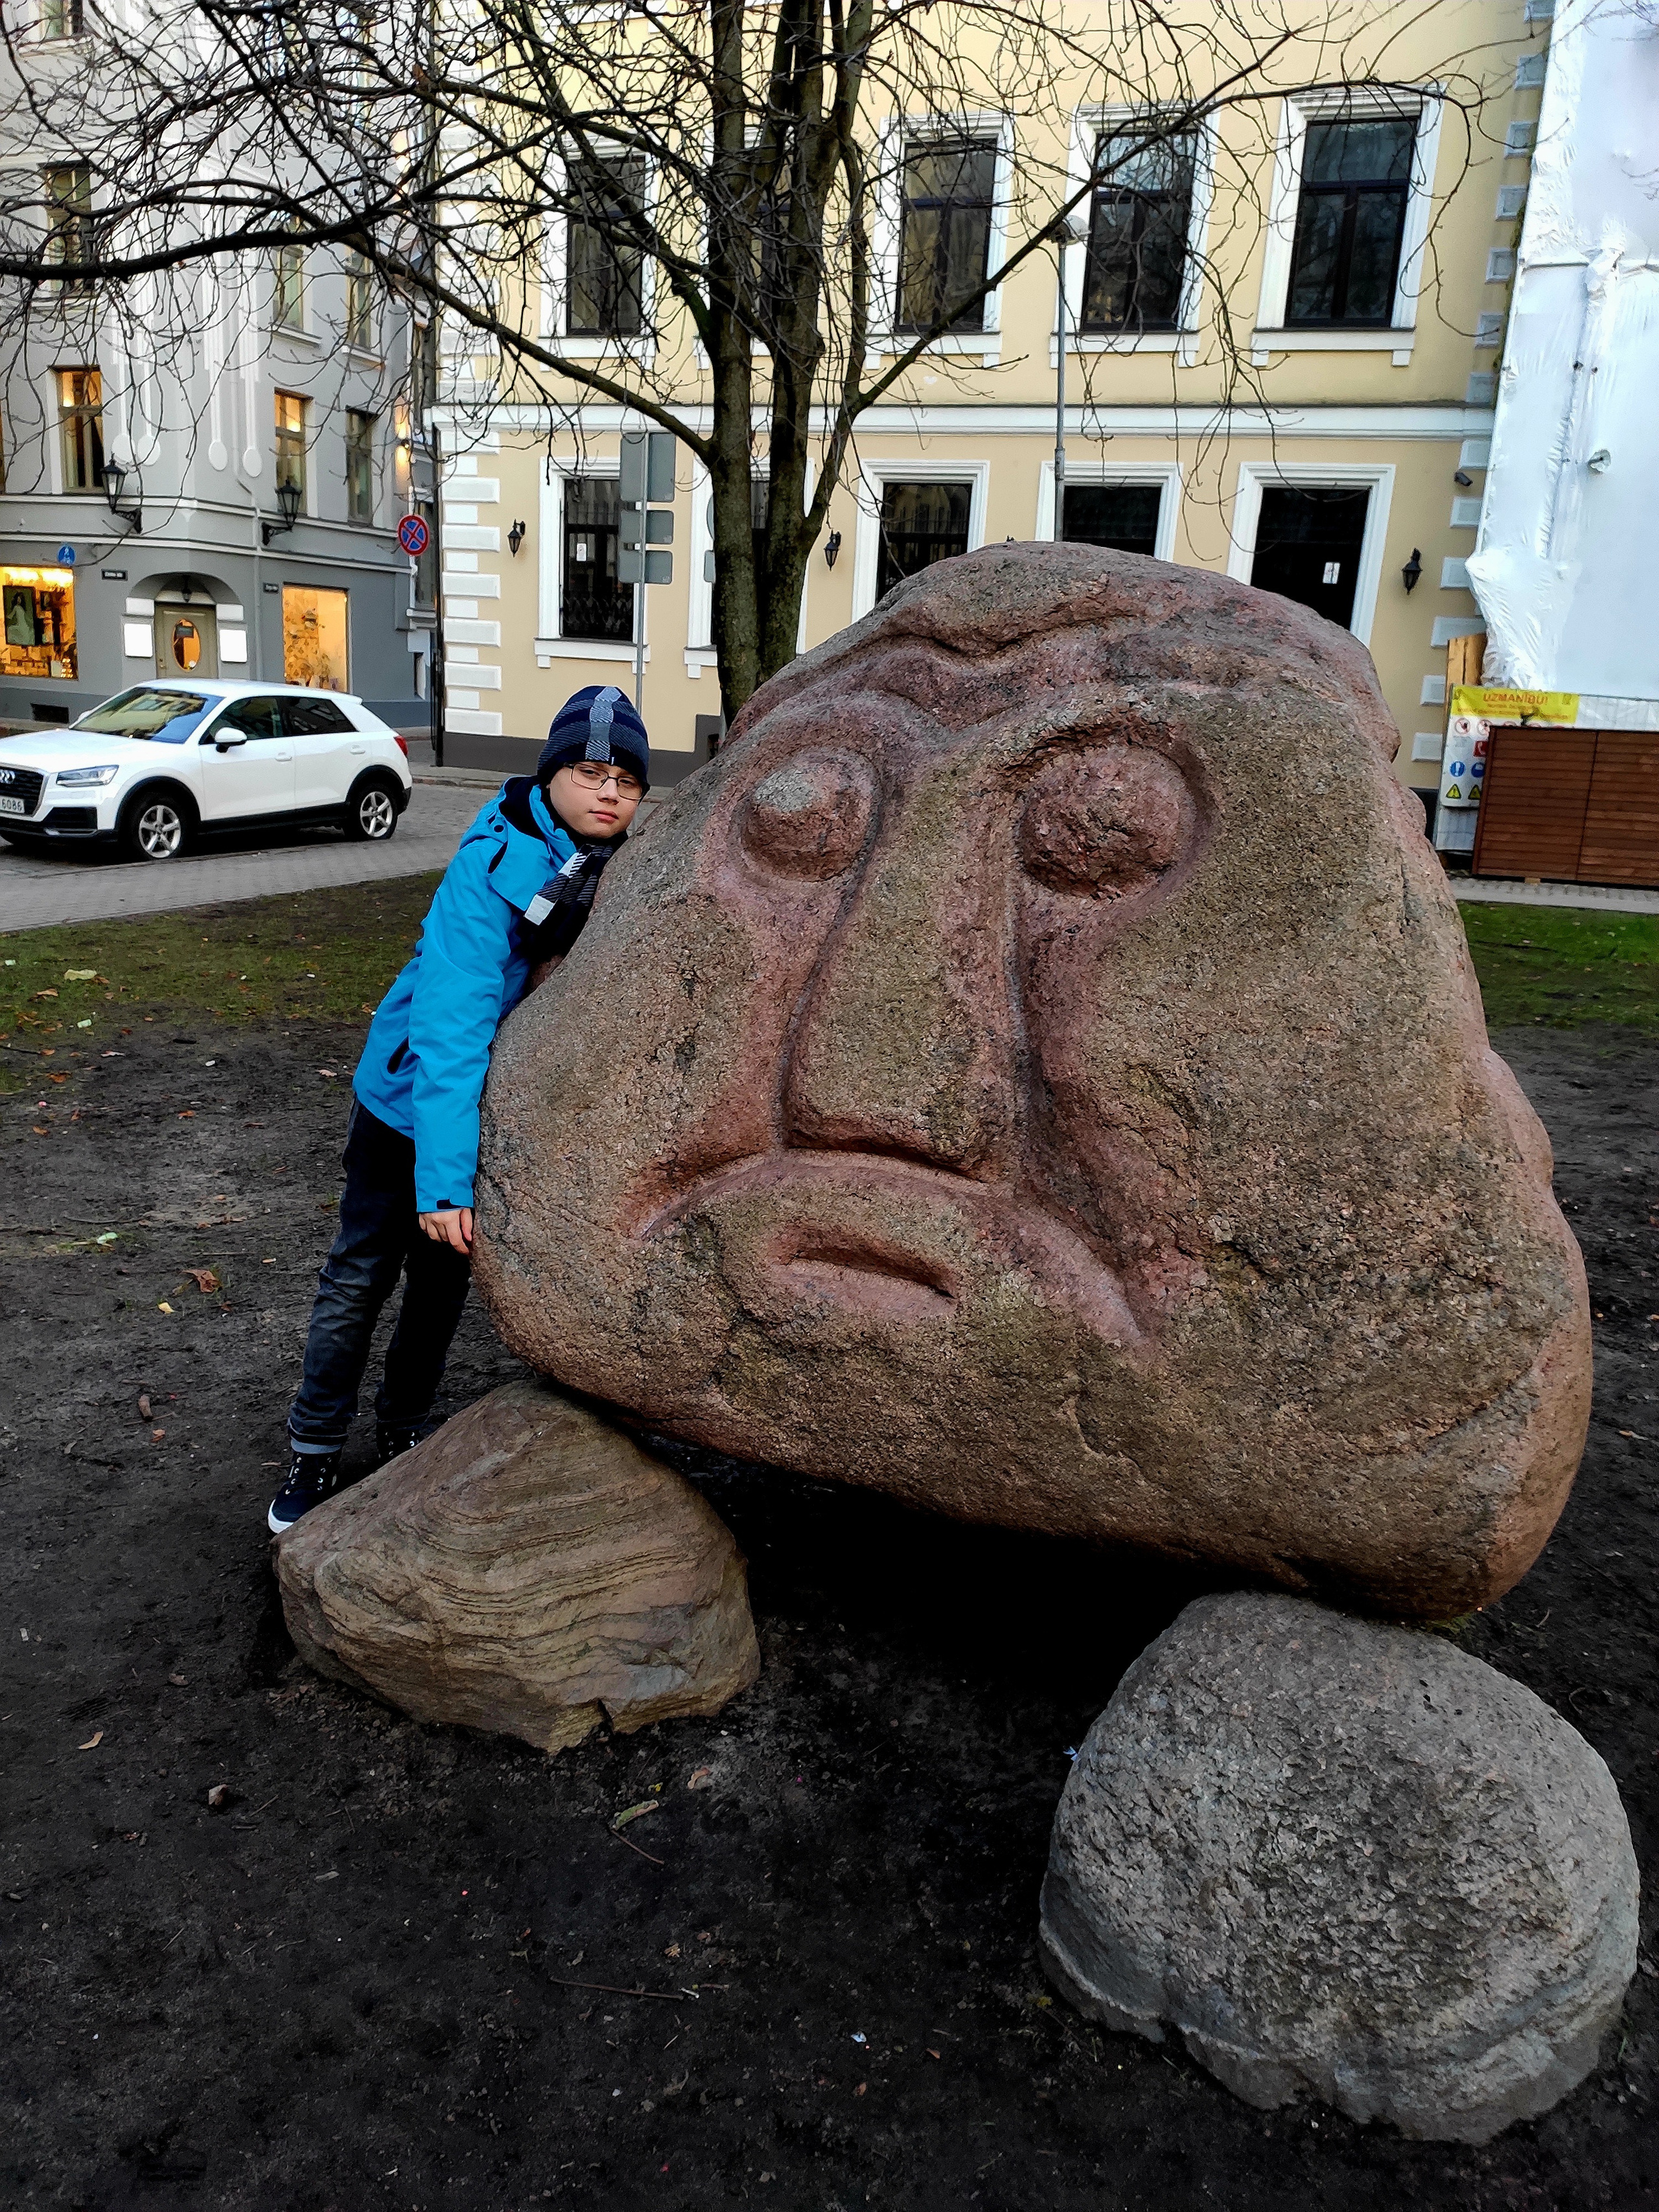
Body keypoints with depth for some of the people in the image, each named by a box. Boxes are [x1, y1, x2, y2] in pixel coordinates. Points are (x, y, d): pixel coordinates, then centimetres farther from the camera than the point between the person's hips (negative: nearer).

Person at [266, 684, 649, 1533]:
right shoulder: (495, 864, -28)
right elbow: (452, 1018, -35)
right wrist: (443, 1178, -41)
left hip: (499, 1109, 5)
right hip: (411, 1097, -5)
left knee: (445, 1277, 18)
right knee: (359, 1278, 7)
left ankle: (402, 1432, 39)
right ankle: (313, 1453, 27)